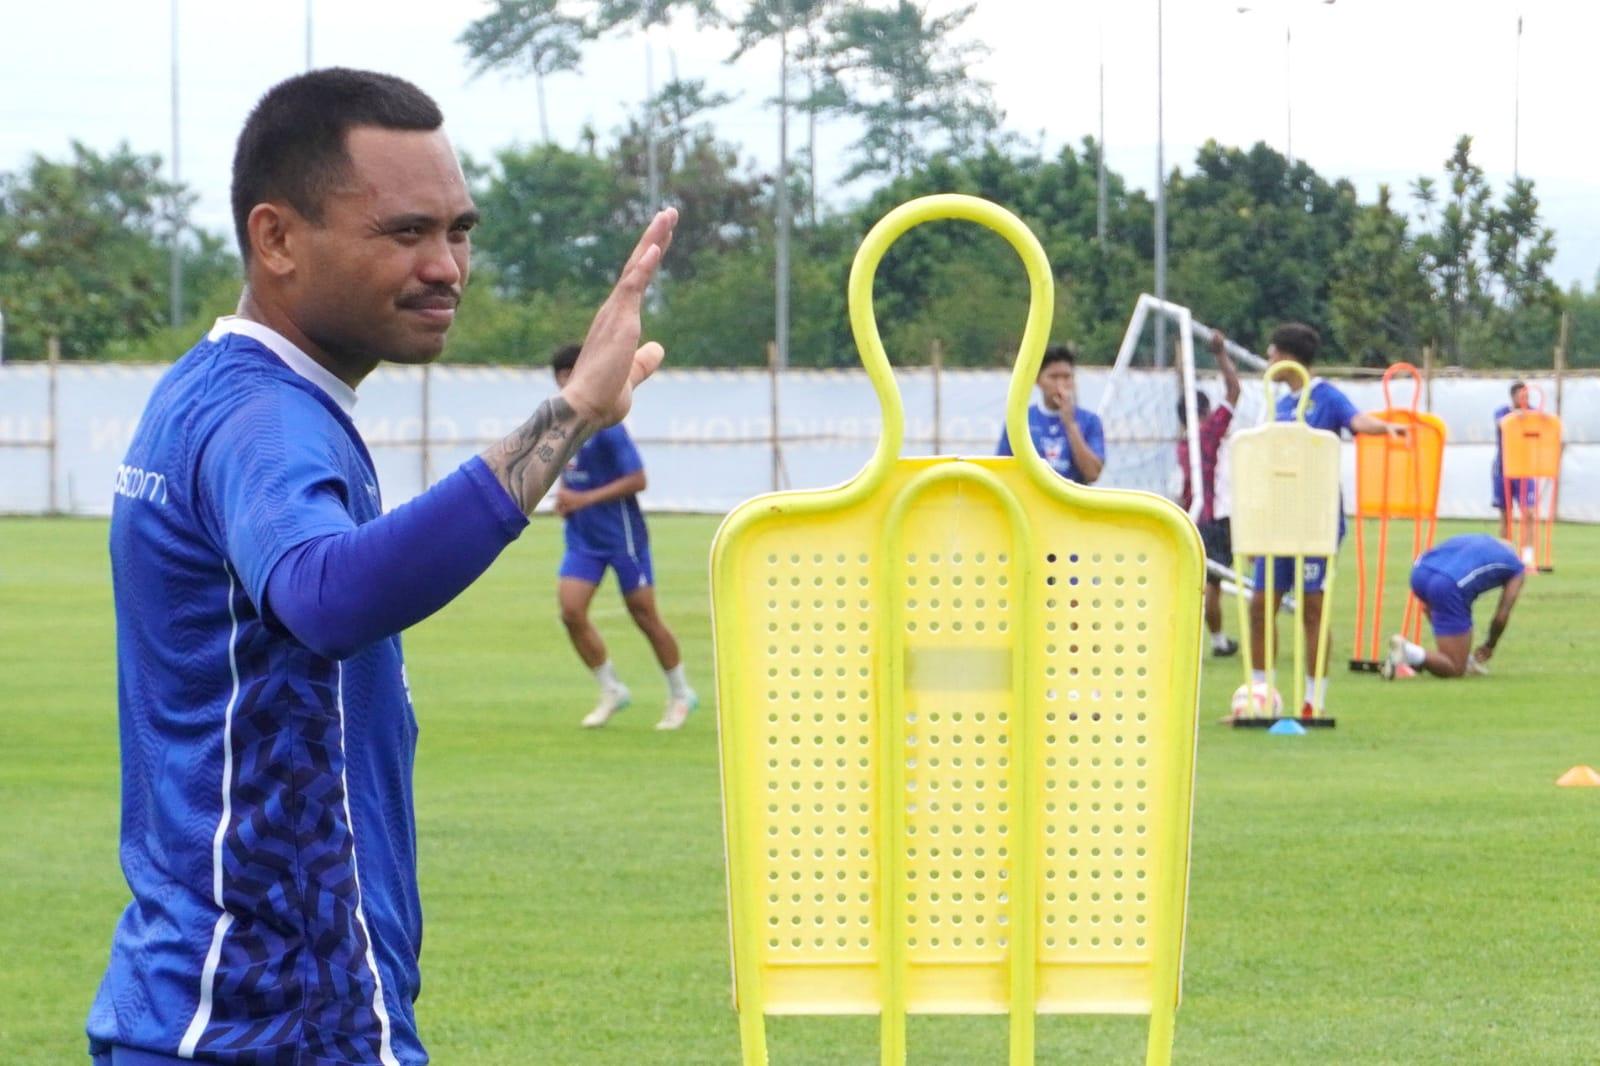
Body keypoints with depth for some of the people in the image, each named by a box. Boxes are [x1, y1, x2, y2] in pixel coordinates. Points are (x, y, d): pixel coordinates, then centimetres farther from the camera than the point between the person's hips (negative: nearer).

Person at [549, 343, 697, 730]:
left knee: (645, 616, 2)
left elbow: (637, 480, -19)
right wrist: (563, 494, 2)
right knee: (571, 611, -7)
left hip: (621, 534, -7)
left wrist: (584, 499, -21)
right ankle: (611, 690, 9)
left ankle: (680, 694, 19)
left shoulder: (605, 425, -17)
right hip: (582, 536, 7)